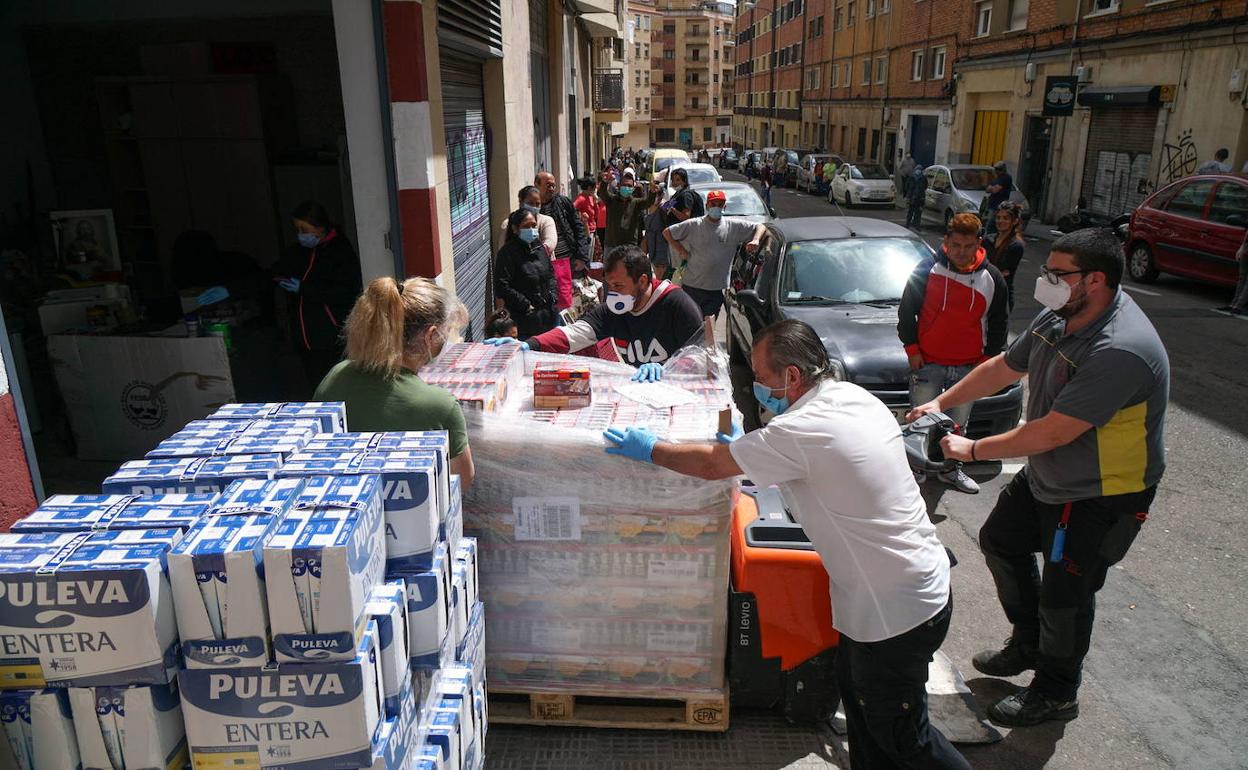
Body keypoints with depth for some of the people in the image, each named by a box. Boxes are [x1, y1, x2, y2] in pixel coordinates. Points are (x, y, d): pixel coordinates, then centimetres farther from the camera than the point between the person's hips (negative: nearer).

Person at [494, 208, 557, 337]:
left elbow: (551, 274, 22)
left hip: (548, 312, 7)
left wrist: (552, 297, 6)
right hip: (526, 317, -7)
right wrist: (526, 306, -14)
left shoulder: (539, 247, 11)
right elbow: (502, 287, -17)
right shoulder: (508, 252, -12)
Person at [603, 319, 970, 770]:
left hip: (896, 611, -9)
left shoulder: (802, 431, -27)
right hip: (921, 581, 9)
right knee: (854, 690, 24)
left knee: (899, 733, 12)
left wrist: (649, 449, 0)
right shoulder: (856, 397, 0)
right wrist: (748, 450, 14)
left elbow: (712, 464, -15)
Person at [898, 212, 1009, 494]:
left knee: (959, 424, 13)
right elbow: (906, 311, 0)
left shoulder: (992, 279, 0)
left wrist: (987, 359, 2)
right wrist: (912, 349, -5)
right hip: (928, 363, -2)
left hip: (969, 367, 2)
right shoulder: (927, 270, -6)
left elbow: (999, 323, 9)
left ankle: (952, 470, 29)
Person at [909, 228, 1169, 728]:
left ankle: (1056, 693, 29)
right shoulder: (1058, 318, -5)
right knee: (1000, 541, 20)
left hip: (1103, 497, -9)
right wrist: (942, 402, 4)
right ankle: (1028, 644, 42)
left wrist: (973, 451, -24)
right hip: (1045, 477, 9)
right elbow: (1004, 367, 9)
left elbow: (1053, 432, -33)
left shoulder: (1121, 350, -33)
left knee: (1064, 592, 4)